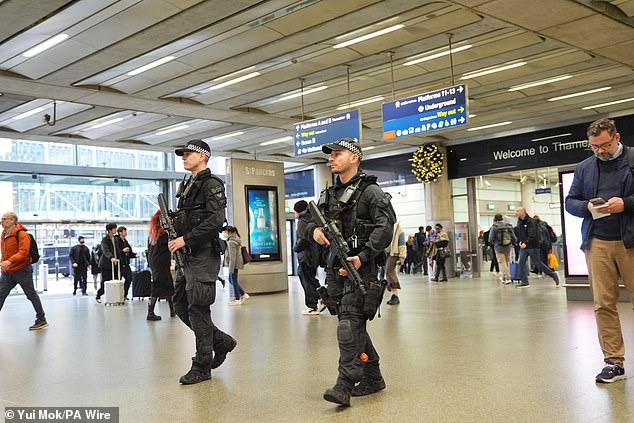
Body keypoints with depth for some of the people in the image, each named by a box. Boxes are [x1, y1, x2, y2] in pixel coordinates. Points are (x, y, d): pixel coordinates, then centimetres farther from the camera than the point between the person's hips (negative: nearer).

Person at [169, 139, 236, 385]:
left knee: (197, 308, -5)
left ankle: (202, 367, 6)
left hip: (204, 254, -9)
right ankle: (221, 341, 24)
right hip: (188, 255, 9)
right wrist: (175, 238, 4)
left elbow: (215, 221, -20)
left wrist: (185, 239, -20)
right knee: (180, 304, 11)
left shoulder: (211, 184, -9)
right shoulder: (186, 186, 18)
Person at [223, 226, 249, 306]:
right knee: (231, 280, 16)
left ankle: (237, 299, 8)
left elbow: (232, 256, -21)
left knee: (233, 281, 0)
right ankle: (243, 294, 18)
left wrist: (231, 268, -21)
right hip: (236, 264, 10)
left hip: (234, 264, -10)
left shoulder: (231, 242, -18)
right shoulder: (236, 240, 13)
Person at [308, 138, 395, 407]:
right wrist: (314, 229, -4)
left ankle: (345, 386, -14)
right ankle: (373, 378, 24)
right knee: (354, 326, 12)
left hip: (361, 265, -8)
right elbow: (313, 220, 21)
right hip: (336, 267, 8)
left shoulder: (369, 190, -6)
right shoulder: (329, 194, 17)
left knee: (349, 324, -14)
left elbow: (385, 226, -14)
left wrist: (363, 256, -23)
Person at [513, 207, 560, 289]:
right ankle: (525, 282, 2)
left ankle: (553, 275, 18)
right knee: (521, 263, -3)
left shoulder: (530, 221, -14)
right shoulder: (519, 222, 10)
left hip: (532, 246, -7)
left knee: (538, 263, -1)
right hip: (523, 247, 7)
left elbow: (532, 235, -23)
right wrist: (519, 241, 4)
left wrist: (526, 243, -32)